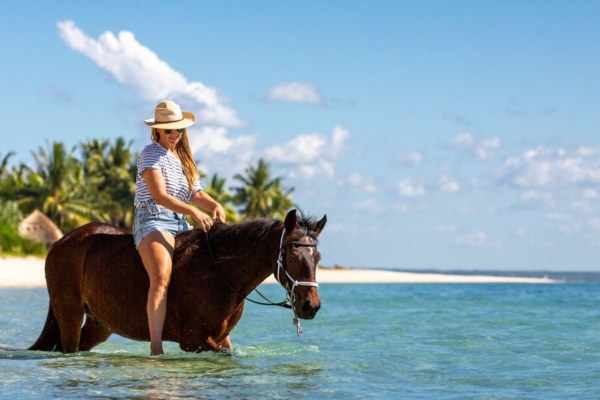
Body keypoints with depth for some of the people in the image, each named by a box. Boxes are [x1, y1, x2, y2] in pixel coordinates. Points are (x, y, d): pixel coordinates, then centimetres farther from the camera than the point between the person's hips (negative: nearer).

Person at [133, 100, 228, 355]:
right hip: (153, 221, -8)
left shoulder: (183, 158, 19)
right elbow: (159, 195, -17)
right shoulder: (151, 154, -5)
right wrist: (194, 212, -28)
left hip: (180, 223, 8)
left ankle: (223, 342, 12)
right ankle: (156, 349, -42)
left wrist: (214, 205, -10)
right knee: (161, 277, -30)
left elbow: (196, 193, 12)